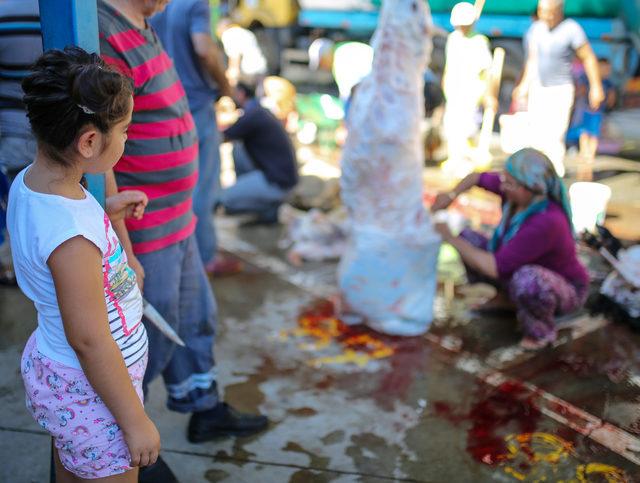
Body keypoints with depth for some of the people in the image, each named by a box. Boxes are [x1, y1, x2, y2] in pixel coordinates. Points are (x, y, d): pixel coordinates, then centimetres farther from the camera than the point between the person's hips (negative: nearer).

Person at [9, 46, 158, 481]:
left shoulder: (29, 182, -8)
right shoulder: (71, 237, -34)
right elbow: (90, 341, -27)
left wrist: (106, 212, 1)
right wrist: (135, 421, -15)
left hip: (51, 364, 8)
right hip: (89, 393, -8)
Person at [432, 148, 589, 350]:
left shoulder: (546, 222, -38)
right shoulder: (516, 191, -17)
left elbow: (496, 267, -36)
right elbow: (478, 177, 4)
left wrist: (451, 239, -28)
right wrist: (452, 195, -14)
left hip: (566, 291, -7)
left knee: (526, 279, -42)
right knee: (468, 238, -4)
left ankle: (543, 331, -11)